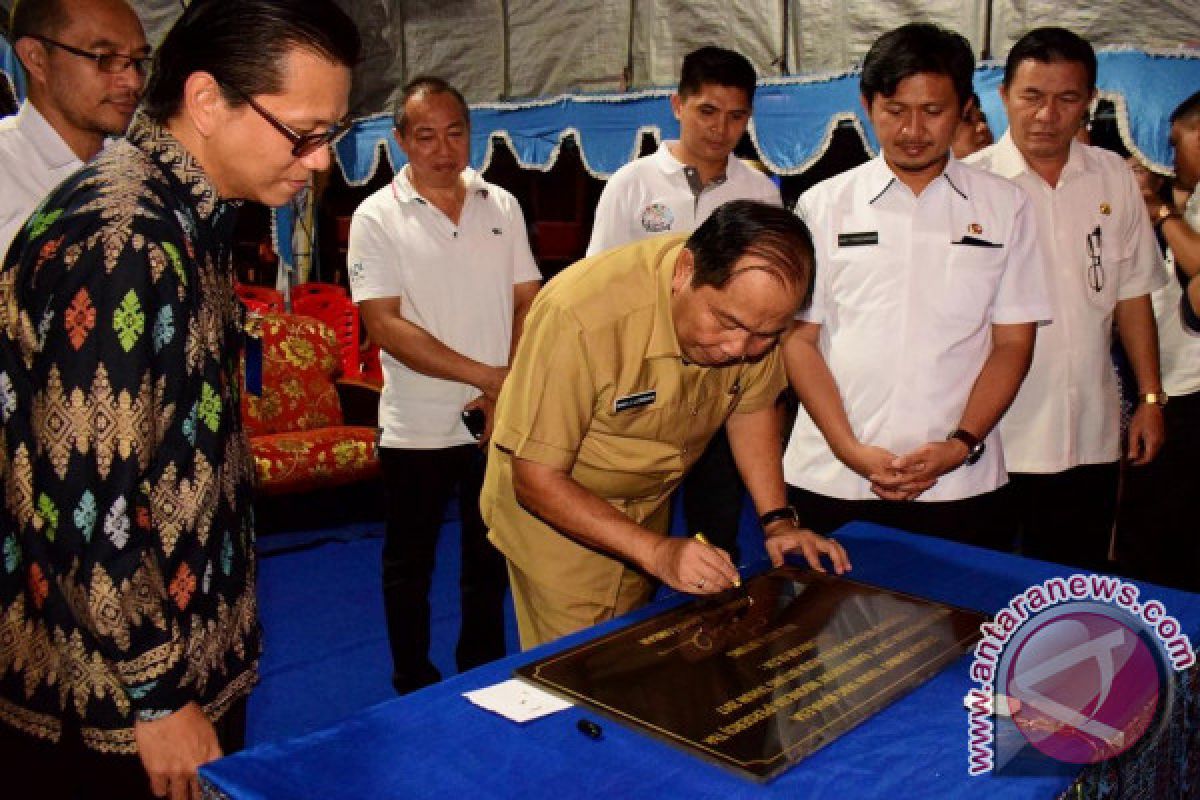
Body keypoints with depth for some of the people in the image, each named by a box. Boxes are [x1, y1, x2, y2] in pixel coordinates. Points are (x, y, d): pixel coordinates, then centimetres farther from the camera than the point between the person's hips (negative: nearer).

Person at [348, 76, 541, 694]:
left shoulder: (502, 207, 6)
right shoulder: (378, 217, -5)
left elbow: (529, 303, 4)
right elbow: (385, 325, -13)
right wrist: (486, 375, -17)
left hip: (499, 422, 3)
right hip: (417, 428, -3)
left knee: (490, 558, 16)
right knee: (409, 566, 11)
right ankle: (413, 686, 29)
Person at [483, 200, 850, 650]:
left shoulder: (753, 309, -18)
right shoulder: (581, 313, -34)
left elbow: (752, 406, 1)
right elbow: (536, 477, -27)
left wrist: (778, 521, -9)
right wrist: (657, 552, -33)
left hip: (647, 504, 5)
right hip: (551, 507, -4)